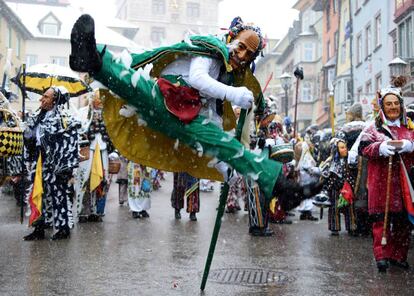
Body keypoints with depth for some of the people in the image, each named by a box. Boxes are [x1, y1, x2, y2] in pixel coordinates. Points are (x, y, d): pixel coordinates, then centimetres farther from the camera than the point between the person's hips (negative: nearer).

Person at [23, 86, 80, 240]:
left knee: (59, 196, 0)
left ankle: (63, 228, 11)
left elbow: (70, 145, -15)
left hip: (55, 168, -8)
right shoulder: (37, 118, 12)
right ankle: (39, 228, 19)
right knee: (37, 196, 11)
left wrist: (66, 168, -18)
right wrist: (29, 162, 18)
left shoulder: (65, 120, -12)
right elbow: (29, 140, 20)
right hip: (38, 167, 8)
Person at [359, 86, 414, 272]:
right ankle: (382, 256, -3)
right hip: (381, 182, -3)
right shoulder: (373, 128, 6)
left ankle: (399, 255, 18)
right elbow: (363, 148, -4)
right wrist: (381, 148, -22)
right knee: (381, 219, -6)